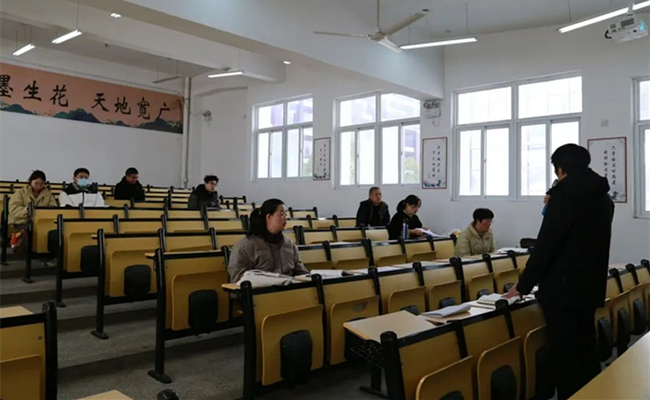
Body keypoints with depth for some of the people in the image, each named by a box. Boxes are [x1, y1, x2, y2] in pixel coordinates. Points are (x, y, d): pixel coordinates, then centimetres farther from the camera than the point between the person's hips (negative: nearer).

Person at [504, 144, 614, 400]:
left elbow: (546, 245, -18)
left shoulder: (564, 193, -15)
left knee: (565, 356, 2)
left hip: (562, 288, -8)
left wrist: (523, 285, -11)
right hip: (591, 287, 8)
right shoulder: (602, 197, 10)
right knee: (586, 350, 18)